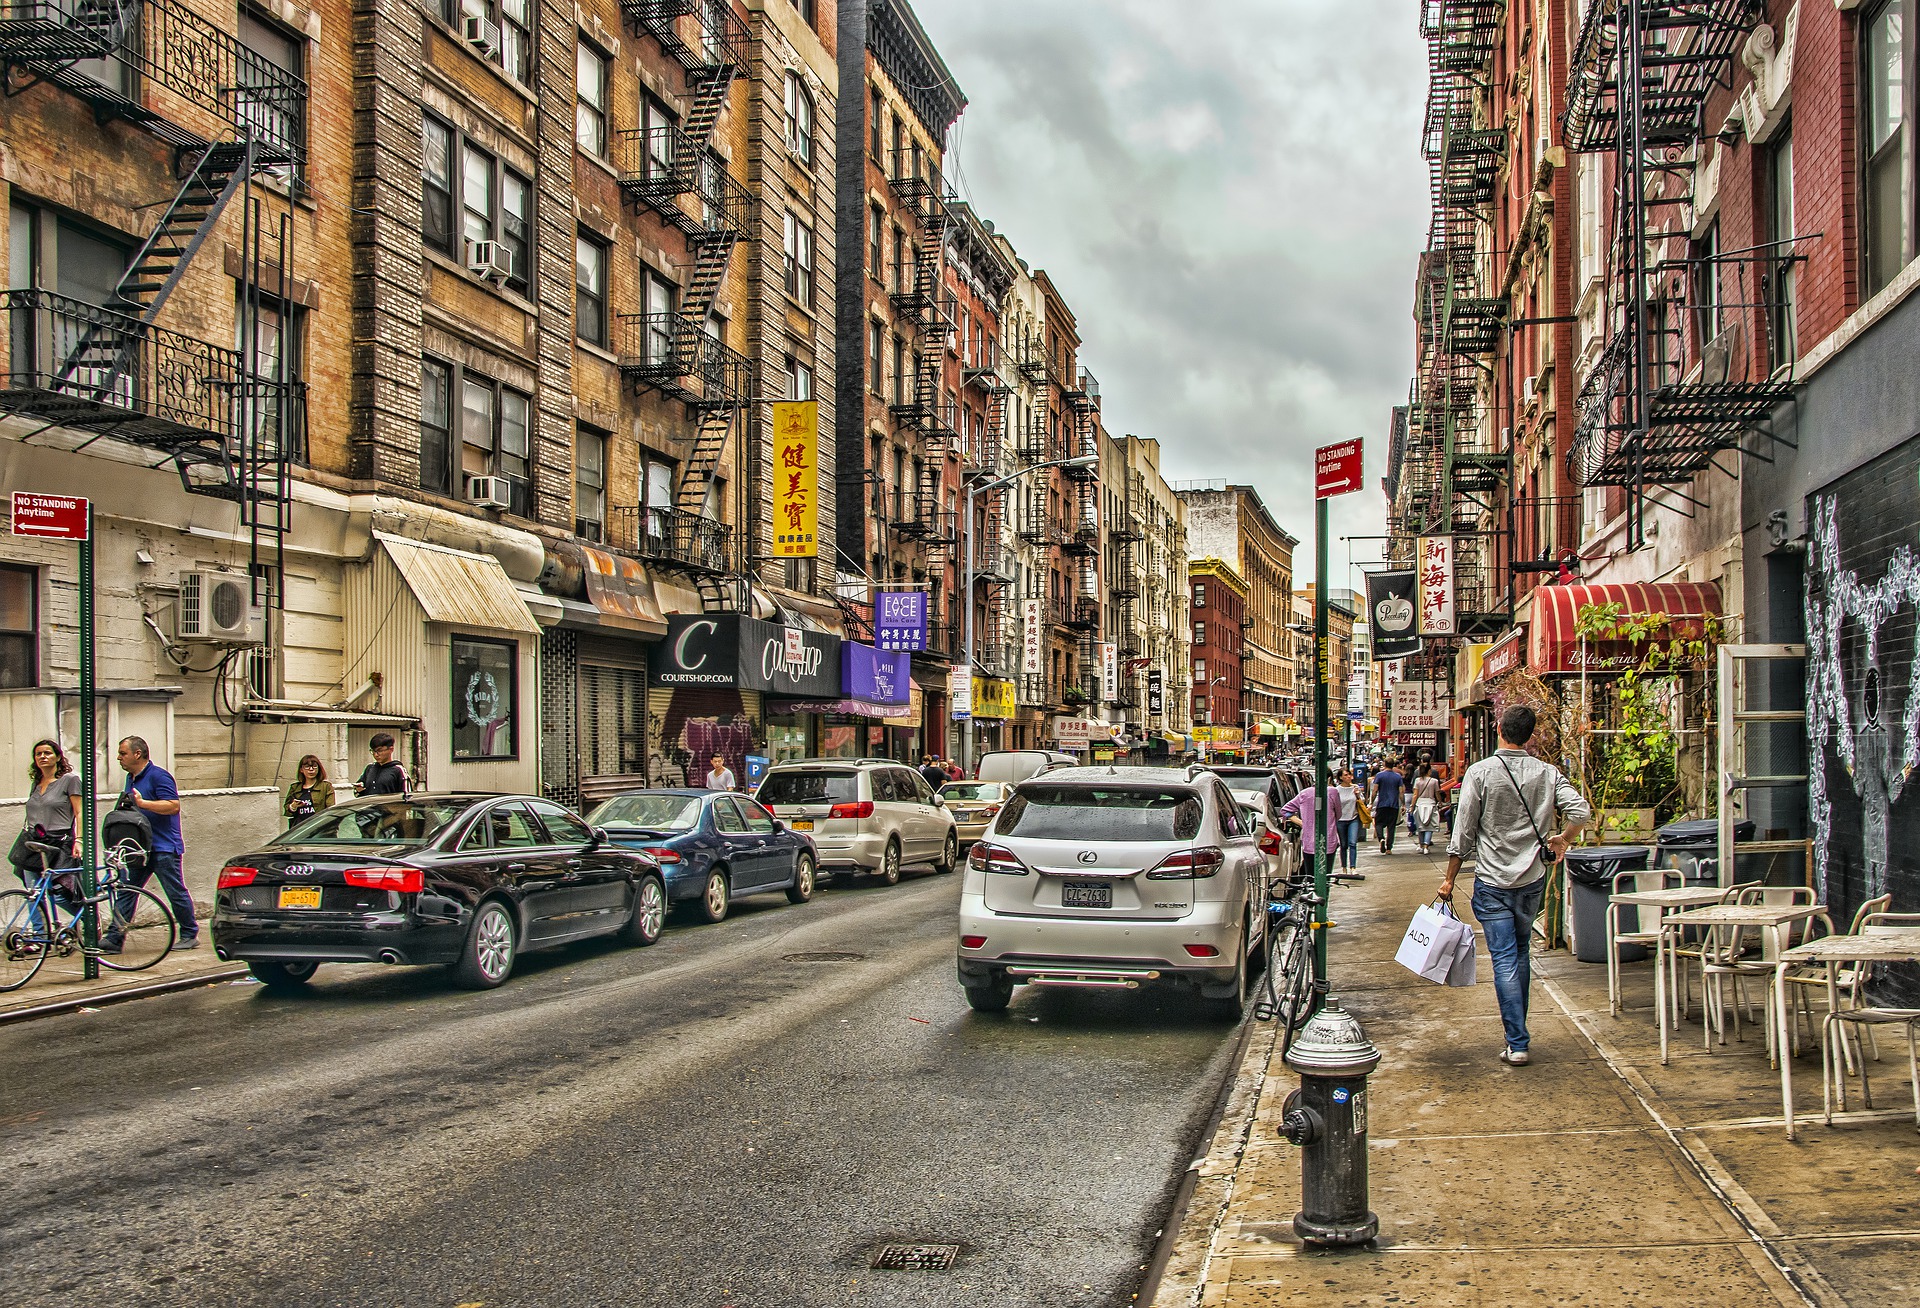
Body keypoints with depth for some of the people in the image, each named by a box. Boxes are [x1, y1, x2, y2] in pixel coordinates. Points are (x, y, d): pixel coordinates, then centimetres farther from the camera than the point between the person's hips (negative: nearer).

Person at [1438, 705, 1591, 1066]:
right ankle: (1517, 1029, 29)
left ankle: (1517, 1043, -5)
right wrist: (1563, 839, 9)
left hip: (1492, 882, -3)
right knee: (1521, 953, 20)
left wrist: (1449, 878, 1)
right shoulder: (1547, 773, -2)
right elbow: (1581, 811, -12)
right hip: (1532, 879, 3)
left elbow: (1464, 831, -8)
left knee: (1504, 960, -2)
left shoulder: (1481, 772, -9)